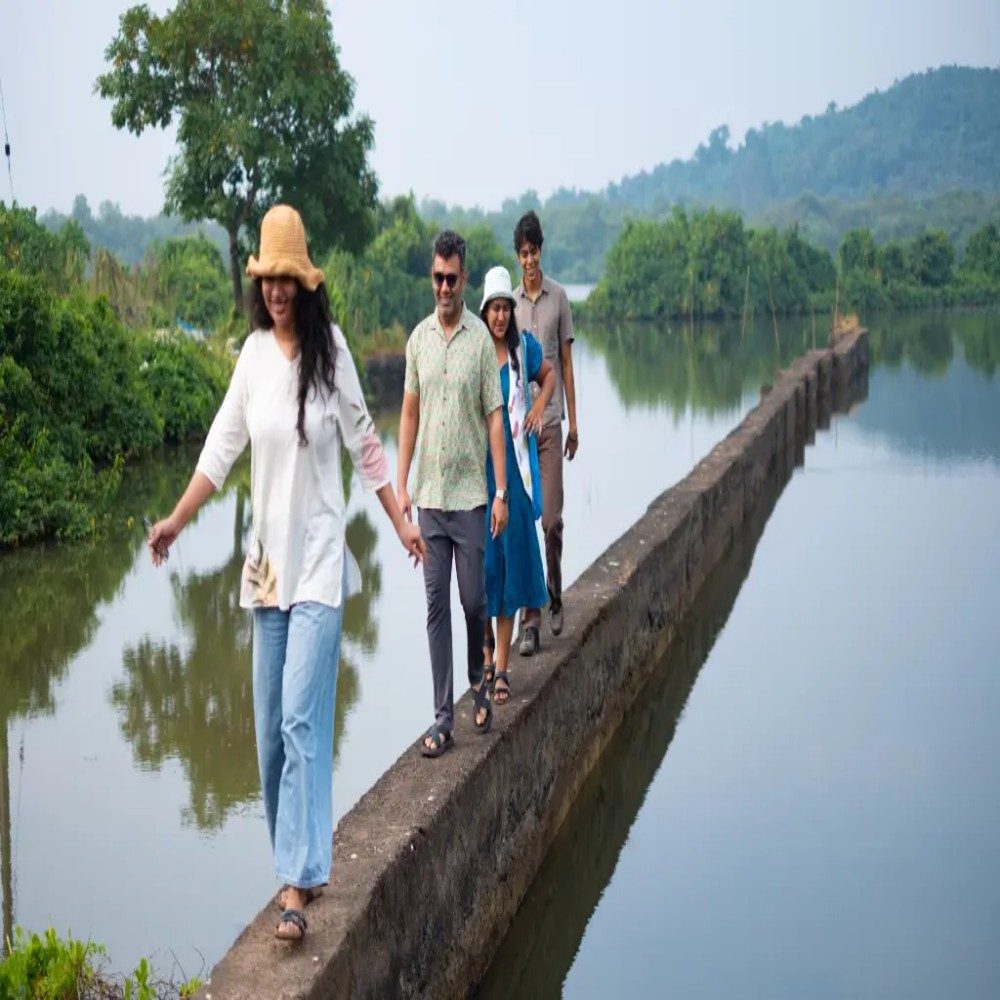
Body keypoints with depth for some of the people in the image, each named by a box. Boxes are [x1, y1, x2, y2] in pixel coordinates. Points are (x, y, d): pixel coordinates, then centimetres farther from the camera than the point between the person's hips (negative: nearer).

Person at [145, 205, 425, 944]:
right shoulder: (254, 353, 3)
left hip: (319, 557, -5)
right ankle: (305, 840, 28)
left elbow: (365, 445, -1)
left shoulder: (331, 348, -7)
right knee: (272, 722, 10)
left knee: (301, 717, -11)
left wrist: (403, 522, 1)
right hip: (268, 558, 5)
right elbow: (223, 446, 5)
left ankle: (298, 882, -10)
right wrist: (176, 521, 1)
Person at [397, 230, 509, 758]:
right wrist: (400, 486, 4)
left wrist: (502, 492, -8)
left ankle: (479, 680, 32)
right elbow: (409, 414, 9)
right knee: (437, 605, 4)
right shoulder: (418, 338, 6)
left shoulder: (481, 339, -5)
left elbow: (495, 419, -5)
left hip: (470, 495, -3)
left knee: (473, 599, 4)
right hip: (429, 495, 3)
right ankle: (443, 716, 8)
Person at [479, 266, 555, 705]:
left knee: (512, 557, 0)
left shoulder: (524, 348, 3)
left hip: (516, 467, 1)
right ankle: (486, 647, 25)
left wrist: (540, 407, 5)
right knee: (483, 558, 2)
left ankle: (502, 666, 5)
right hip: (480, 467, -1)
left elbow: (549, 375, 23)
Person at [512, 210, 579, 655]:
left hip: (551, 421, 0)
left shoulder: (559, 297, 3)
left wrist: (573, 423, 5)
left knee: (552, 519, -1)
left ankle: (555, 597, 22)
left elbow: (567, 361, 6)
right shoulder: (510, 302, 4)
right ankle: (530, 619, 4)